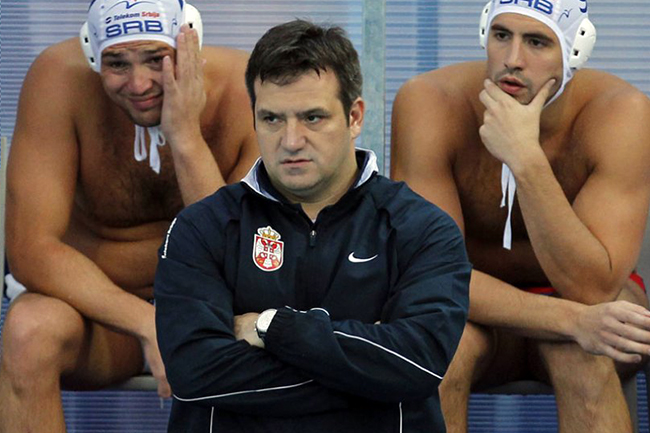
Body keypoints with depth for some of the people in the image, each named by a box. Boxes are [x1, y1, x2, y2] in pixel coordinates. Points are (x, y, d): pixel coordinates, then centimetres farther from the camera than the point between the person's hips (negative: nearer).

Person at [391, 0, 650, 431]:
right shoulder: (429, 103, -23)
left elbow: (593, 289, -30)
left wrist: (526, 160, -41)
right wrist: (573, 319, -39)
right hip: (482, 309, 1)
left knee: (583, 352, -35)